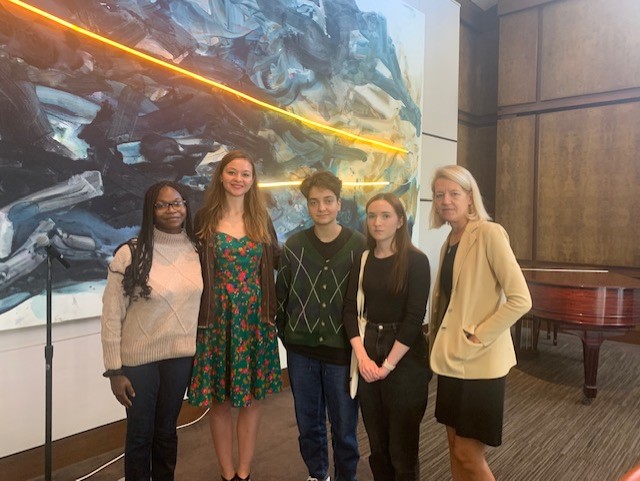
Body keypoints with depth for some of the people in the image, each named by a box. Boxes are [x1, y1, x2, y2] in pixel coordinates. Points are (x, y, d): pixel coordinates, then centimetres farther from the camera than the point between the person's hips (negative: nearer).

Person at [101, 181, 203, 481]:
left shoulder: (197, 250, -2)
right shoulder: (130, 254, -14)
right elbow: (111, 316, -10)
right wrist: (114, 370, -9)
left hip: (181, 356, 3)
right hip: (138, 358, -3)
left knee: (166, 431, 19)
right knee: (139, 434, 13)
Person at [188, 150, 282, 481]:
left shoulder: (261, 219, 5)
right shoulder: (205, 218, -1)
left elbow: (277, 260, 10)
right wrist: (200, 315, -8)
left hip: (256, 318, 2)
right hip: (217, 318, -2)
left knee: (251, 396, 10)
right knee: (220, 400, 8)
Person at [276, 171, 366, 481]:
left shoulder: (359, 245, -5)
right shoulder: (293, 245, 0)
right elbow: (281, 295, 6)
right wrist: (285, 335, 4)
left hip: (343, 350, -2)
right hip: (301, 350, 2)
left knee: (344, 425, 10)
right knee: (308, 423, 17)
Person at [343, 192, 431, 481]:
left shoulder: (416, 260, -8)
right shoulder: (363, 261, 5)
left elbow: (414, 317, -13)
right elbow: (350, 310, 1)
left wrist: (389, 364, -13)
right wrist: (362, 357, -11)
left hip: (405, 359, -4)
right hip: (368, 355, 4)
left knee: (402, 445, 7)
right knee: (376, 441, 15)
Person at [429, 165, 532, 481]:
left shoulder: (488, 233, -14)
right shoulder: (449, 243, 10)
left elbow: (520, 299, -20)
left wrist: (477, 337, -18)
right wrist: (439, 345, 9)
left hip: (479, 362, -7)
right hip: (452, 360, 7)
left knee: (468, 453, 2)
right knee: (455, 446, 16)